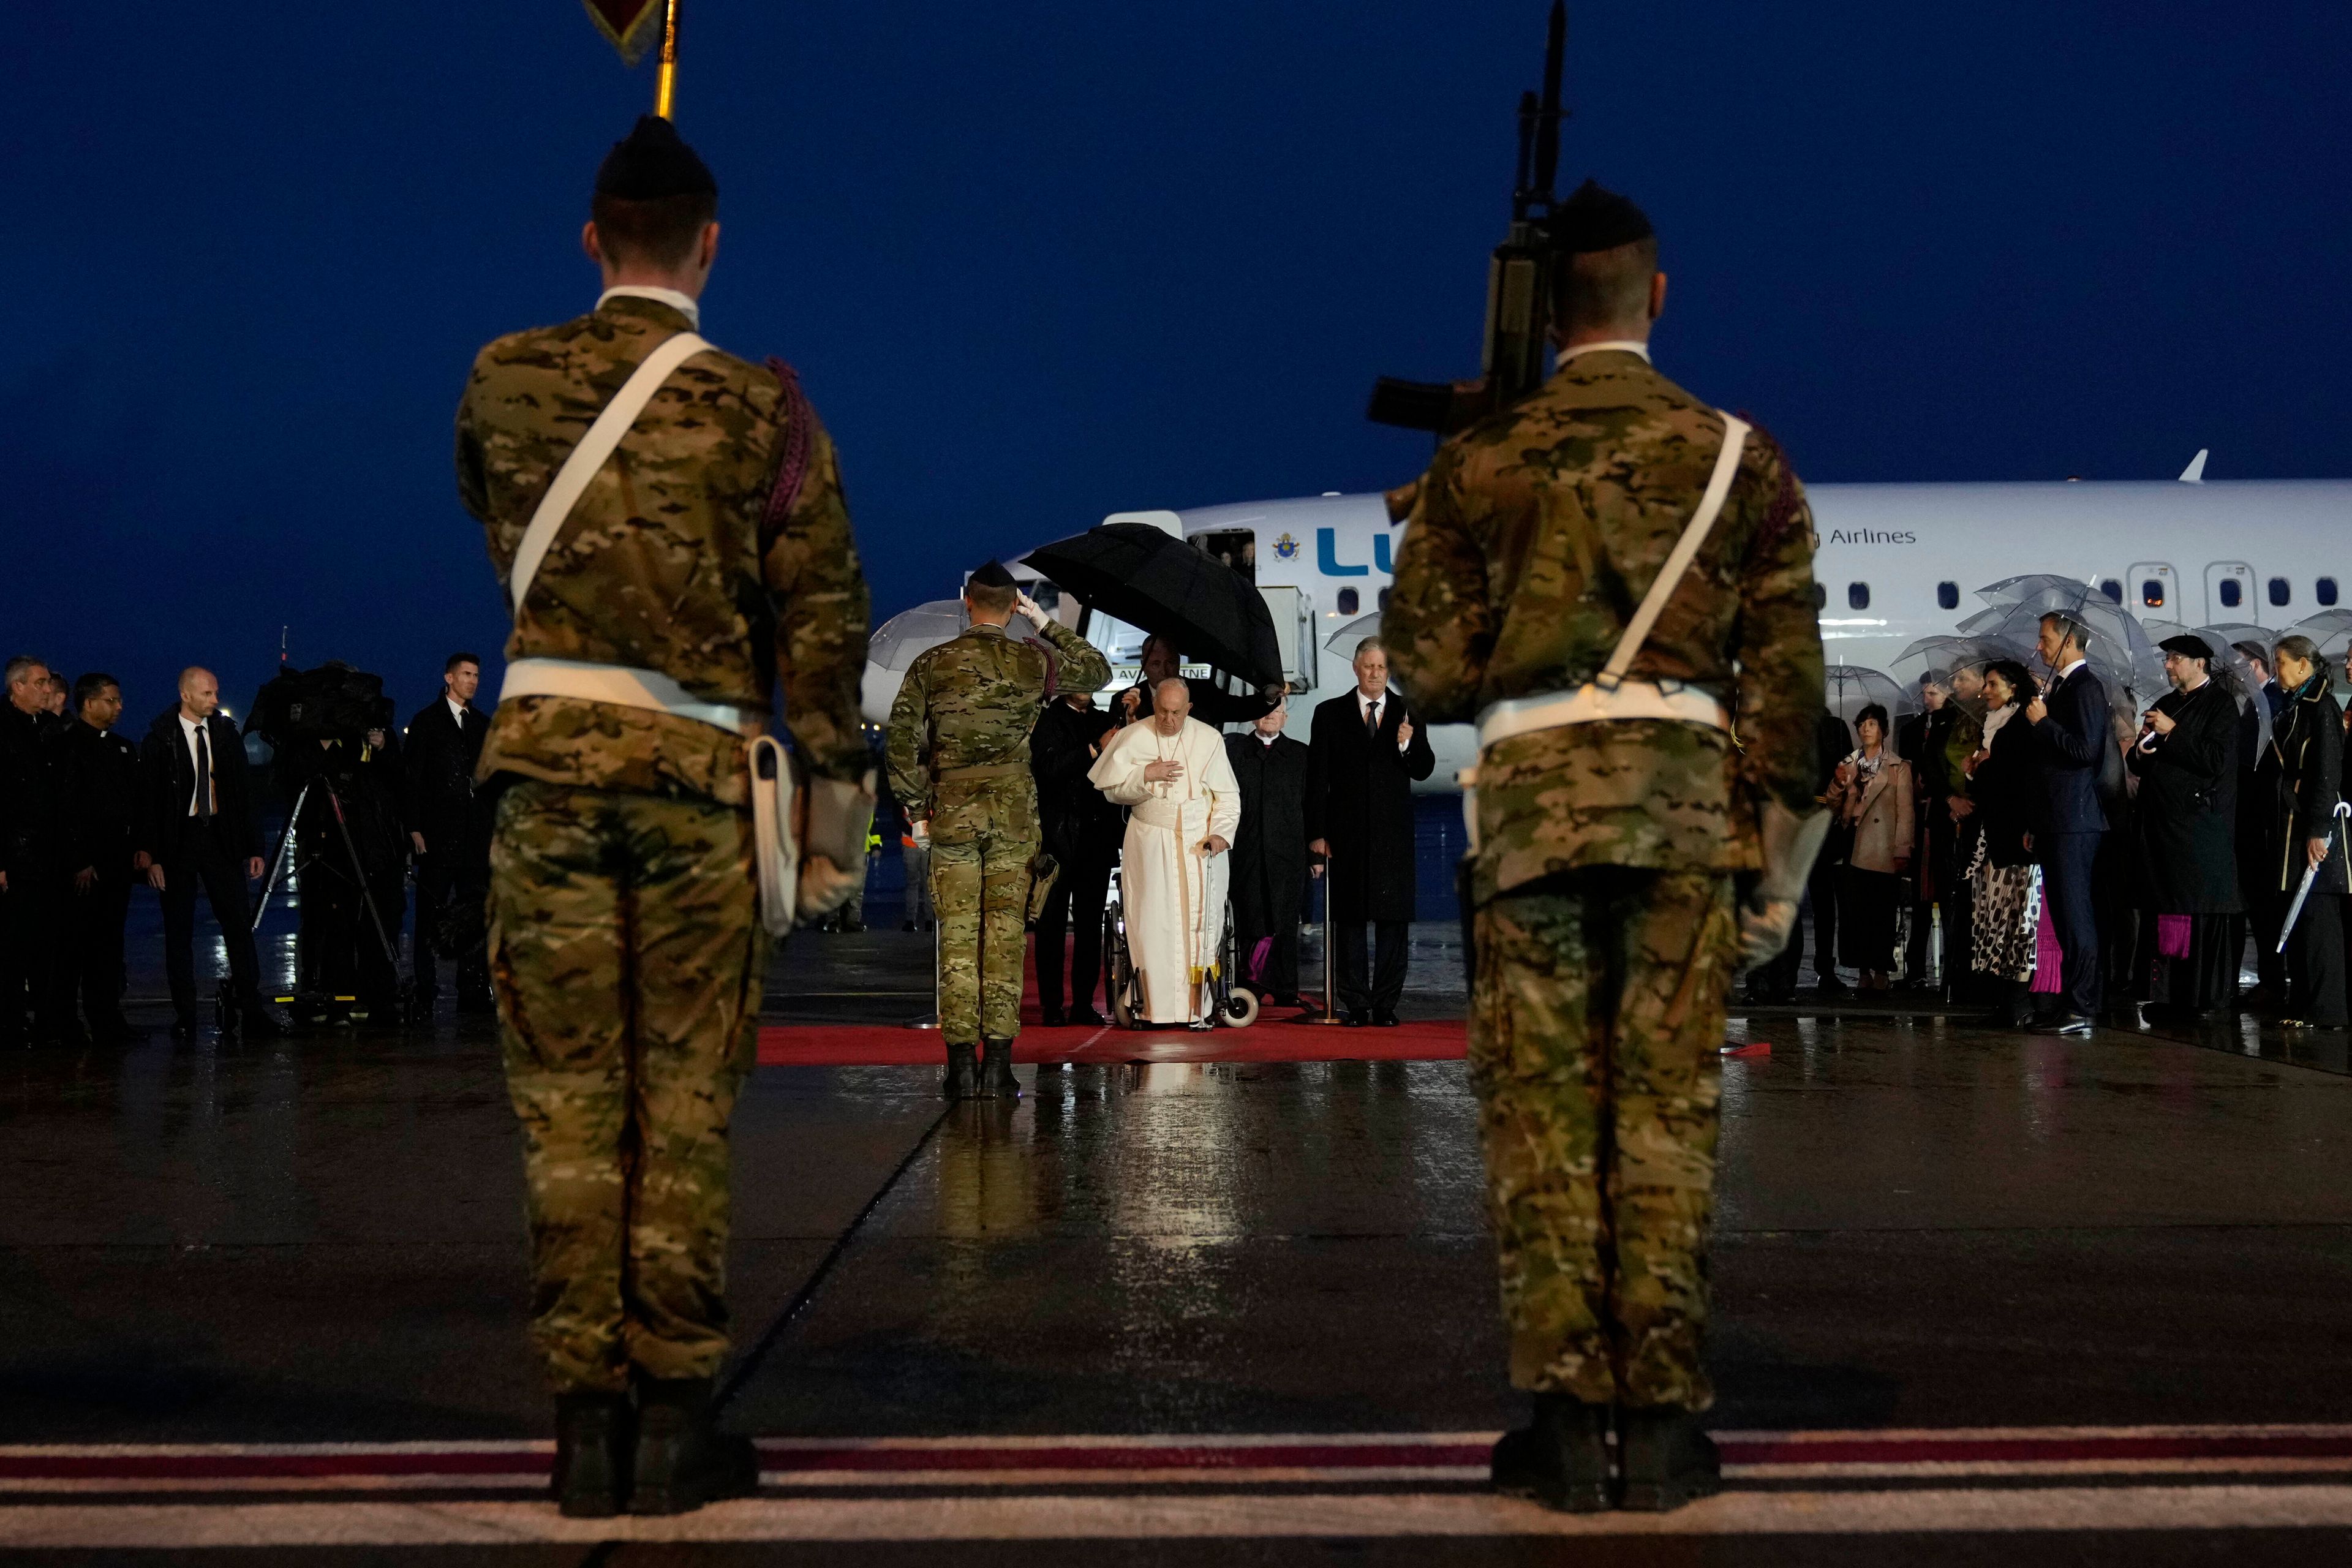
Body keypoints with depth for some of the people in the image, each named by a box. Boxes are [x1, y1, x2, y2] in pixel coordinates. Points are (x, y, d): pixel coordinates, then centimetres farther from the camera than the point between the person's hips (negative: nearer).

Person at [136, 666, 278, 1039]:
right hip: (178, 840, -3)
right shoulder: (160, 739, -3)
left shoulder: (226, 733, 8)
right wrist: (150, 856, -10)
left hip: (221, 840, 3)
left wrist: (253, 847, 6)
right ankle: (185, 1016, 9)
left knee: (240, 924, -2)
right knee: (179, 931, 3)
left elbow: (244, 794, 11)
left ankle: (251, 1008, 2)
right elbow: (148, 800, -4)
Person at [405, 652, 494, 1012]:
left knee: (475, 914, 1)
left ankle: (474, 995, 4)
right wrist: (415, 828, -9)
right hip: (437, 834, -4)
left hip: (477, 835, 4)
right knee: (432, 912, 0)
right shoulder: (425, 722, 4)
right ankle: (424, 990, 5)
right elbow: (413, 778, -2)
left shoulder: (482, 725, 17)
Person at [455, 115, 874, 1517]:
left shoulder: (504, 381, 5)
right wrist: (838, 807, 5)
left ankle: (588, 1413, 7)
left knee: (568, 1098, 6)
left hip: (547, 759, 2)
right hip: (698, 774, -2)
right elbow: (823, 624, -2)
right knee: (686, 1102, 5)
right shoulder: (763, 406, -3)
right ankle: (675, 1416, 9)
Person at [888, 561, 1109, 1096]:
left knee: (957, 937, 3)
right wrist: (1047, 623, 20)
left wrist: (916, 809, 9)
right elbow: (1098, 670, 19)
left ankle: (961, 1065, 2)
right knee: (1006, 935, 2)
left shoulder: (930, 665, 1)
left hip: (951, 812, 0)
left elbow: (901, 744, 0)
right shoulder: (1033, 661, 1)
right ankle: (997, 1065, 0)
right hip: (1015, 813, 0)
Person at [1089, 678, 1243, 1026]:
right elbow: (1111, 788, 3)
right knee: (1153, 922, -3)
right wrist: (1146, 774, -12)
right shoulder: (1132, 738, 3)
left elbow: (1227, 794, 3)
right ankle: (1155, 1006, 1)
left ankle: (1200, 1007, -1)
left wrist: (1221, 832, -11)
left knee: (1200, 920, -4)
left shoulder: (1209, 739, 3)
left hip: (1199, 843, 0)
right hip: (1150, 844, 0)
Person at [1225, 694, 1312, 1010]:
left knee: (1285, 921, -1)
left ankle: (1285, 991, 3)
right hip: (1246, 850, 0)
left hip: (1287, 852, 0)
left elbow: (1310, 805, 10)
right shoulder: (1234, 747, 10)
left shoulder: (1299, 754, 12)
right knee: (1249, 918, -2)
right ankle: (1250, 985, 5)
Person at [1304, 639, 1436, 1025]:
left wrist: (1408, 744, -17)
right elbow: (1317, 778, 4)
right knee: (1349, 919, 1)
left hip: (1393, 834, 1)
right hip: (1346, 834, -1)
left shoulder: (1408, 713, 9)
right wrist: (1316, 833, -2)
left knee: (1393, 919, -1)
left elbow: (1423, 771, 4)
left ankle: (1386, 1004, 4)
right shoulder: (1329, 714, 6)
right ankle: (1355, 1004, 7)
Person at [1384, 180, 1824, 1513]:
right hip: (1689, 798, 1)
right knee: (1668, 1106, 5)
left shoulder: (1480, 465, 5)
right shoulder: (1738, 455, 6)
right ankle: (1662, 1418, 7)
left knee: (1542, 1105, 4)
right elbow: (1787, 674, 4)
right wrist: (1780, 860, 8)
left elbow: (1430, 672, 3)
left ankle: (1567, 1414, 4)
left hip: (1532, 799, 0)